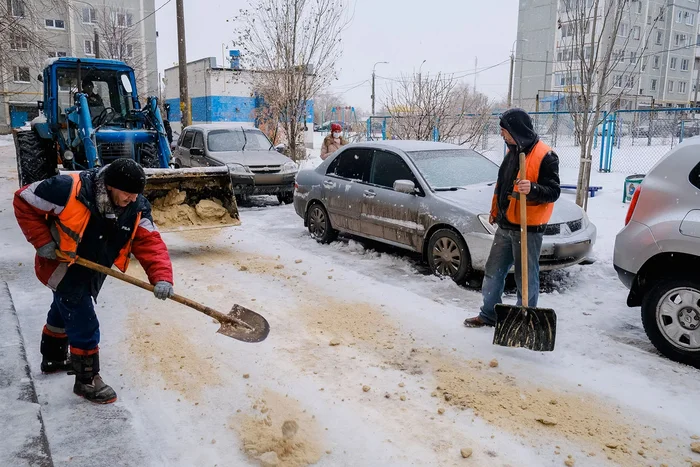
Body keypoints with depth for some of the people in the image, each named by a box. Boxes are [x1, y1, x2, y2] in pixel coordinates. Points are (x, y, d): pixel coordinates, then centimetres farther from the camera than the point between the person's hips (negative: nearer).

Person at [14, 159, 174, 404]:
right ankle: (87, 381, 14)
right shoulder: (69, 190, -33)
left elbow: (150, 242, -25)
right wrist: (42, 241, -23)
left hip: (92, 271, 7)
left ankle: (53, 358, 53)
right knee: (84, 325, -5)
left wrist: (161, 277, -40)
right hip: (62, 267, -6)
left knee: (63, 313, 30)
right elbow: (24, 201, -21)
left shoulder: (137, 208, -19)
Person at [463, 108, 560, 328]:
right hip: (505, 225, 8)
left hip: (528, 229, -8)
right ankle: (489, 314, 29)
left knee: (526, 277, 3)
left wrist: (532, 189, -35)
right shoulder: (512, 152, 12)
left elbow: (553, 191, -17)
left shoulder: (545, 156, -14)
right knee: (493, 273, 15)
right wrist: (495, 211, 24)